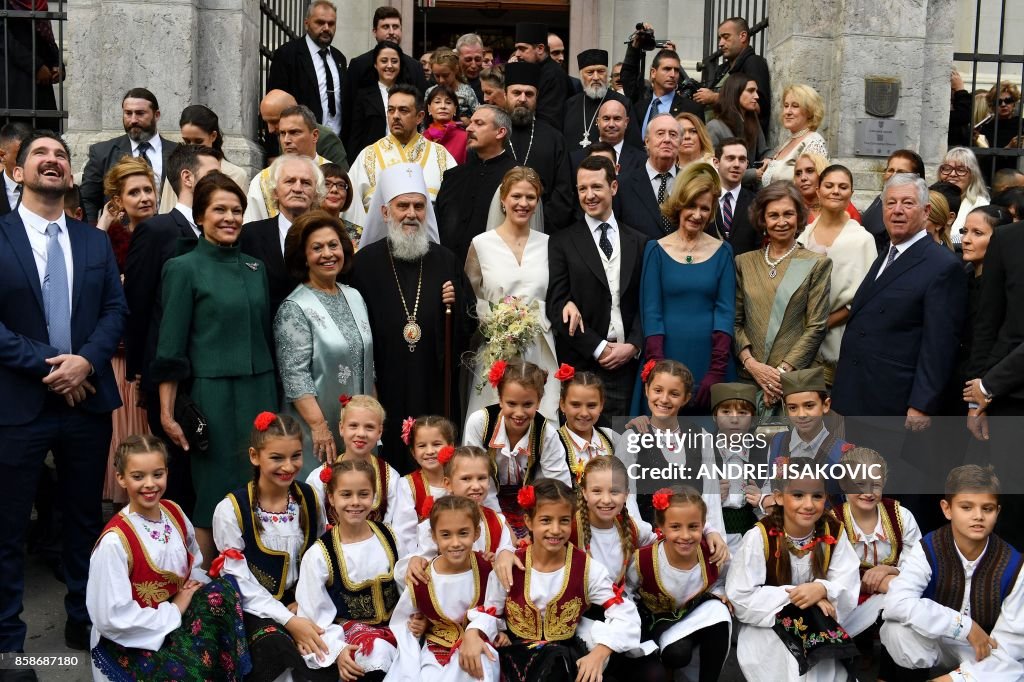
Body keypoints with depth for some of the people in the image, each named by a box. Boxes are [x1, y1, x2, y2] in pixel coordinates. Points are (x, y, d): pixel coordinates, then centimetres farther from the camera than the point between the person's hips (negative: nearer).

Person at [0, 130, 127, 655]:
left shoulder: (95, 242, 11)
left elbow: (116, 310, 4)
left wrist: (86, 361, -13)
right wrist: (46, 365, -15)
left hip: (87, 399, 4)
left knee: (85, 518, 13)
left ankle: (83, 622, 27)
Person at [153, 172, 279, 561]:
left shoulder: (255, 268, 12)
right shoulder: (184, 269, -3)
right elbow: (170, 349, -5)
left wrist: (273, 397, 14)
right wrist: (168, 413, -9)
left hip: (260, 393, 5)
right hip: (211, 394, -5)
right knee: (215, 498, 1)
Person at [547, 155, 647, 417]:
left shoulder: (639, 242, 12)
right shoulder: (562, 243, 2)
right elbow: (557, 305, -4)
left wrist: (632, 346, -5)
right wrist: (599, 348, -9)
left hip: (626, 363, 2)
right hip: (580, 365, -2)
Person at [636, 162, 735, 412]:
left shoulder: (722, 251, 6)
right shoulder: (656, 250, 3)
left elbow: (725, 311, 0)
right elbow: (651, 312, -2)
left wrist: (717, 371, -11)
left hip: (710, 361, 1)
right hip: (667, 359, -1)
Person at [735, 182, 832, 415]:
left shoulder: (817, 264, 2)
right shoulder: (744, 262, 10)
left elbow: (817, 327, -3)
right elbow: (735, 321, 8)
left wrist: (783, 370, -11)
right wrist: (751, 363, -8)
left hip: (796, 376, -2)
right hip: (749, 377, 2)